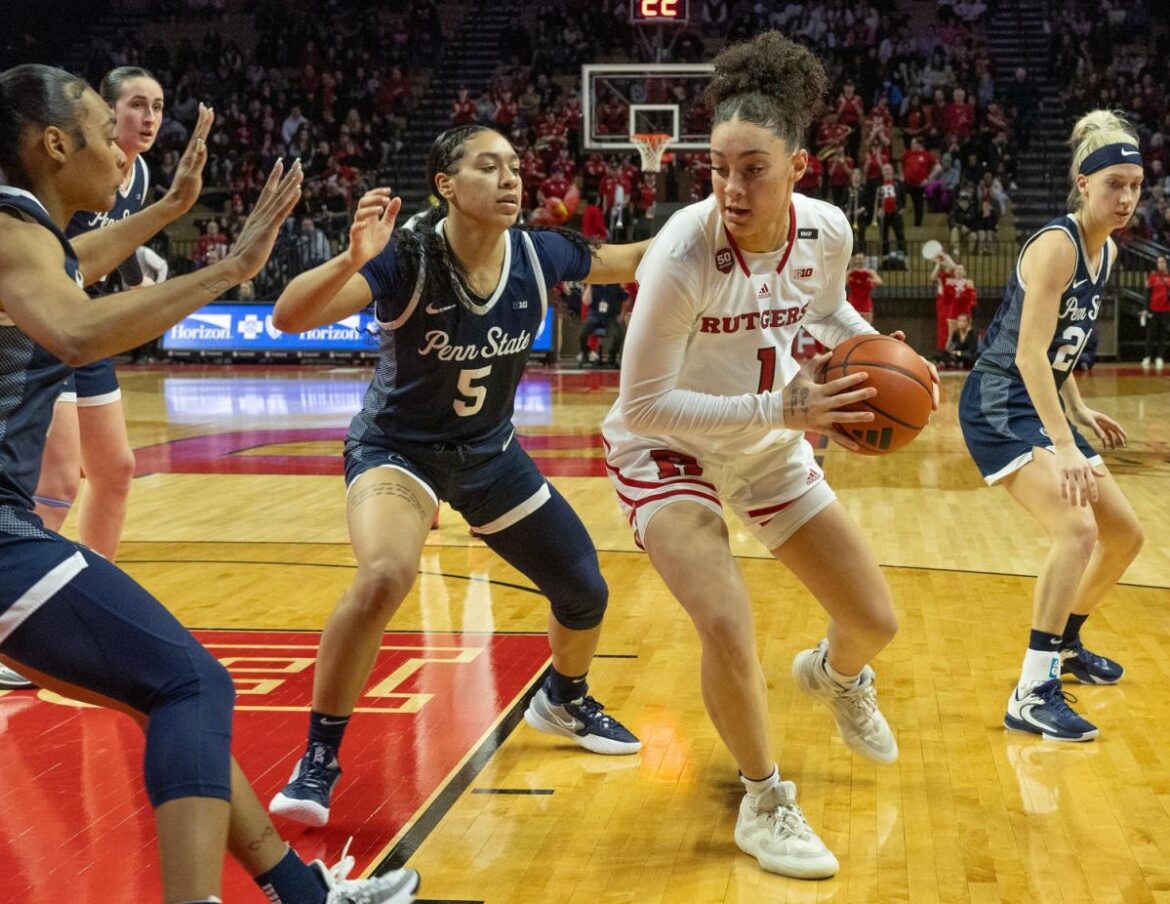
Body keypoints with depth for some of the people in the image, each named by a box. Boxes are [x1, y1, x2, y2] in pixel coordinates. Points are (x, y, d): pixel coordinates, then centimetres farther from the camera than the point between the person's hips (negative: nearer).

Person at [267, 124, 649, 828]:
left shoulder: (539, 255, -15)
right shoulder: (407, 257, -26)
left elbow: (634, 262, 2)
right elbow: (290, 317, -37)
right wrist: (352, 261, -54)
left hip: (490, 452, 5)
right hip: (398, 447, -5)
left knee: (586, 592, 8)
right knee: (383, 578, -33)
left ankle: (565, 701, 42)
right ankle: (319, 762, -15)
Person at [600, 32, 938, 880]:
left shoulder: (826, 230, -17)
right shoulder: (685, 252, -33)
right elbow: (644, 403, -30)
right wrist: (781, 410, -36)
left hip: (768, 445, 5)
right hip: (666, 450, -5)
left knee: (875, 620, 10)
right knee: (728, 627, -25)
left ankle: (836, 675, 50)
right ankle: (765, 802, 2)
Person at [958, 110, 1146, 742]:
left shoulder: (1106, 250, 9)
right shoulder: (1056, 244, -19)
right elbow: (1029, 351, -27)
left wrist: (1081, 413, 13)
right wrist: (1063, 446, -33)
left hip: (1042, 403, 10)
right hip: (999, 405, -10)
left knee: (1125, 535, 14)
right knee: (1077, 529, -26)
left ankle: (1065, 644, 36)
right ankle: (1032, 695, -21)